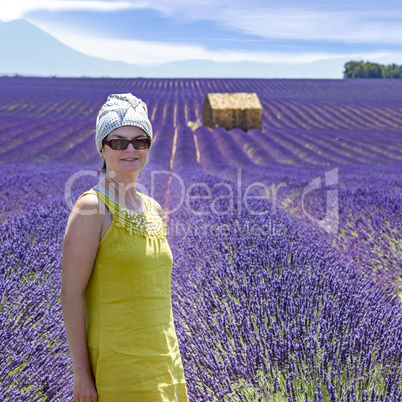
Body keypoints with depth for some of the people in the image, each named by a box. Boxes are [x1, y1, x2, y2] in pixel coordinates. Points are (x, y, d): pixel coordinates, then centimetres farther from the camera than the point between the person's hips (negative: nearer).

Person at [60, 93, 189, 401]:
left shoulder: (152, 209, 9)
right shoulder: (92, 208, -12)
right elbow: (71, 293, -14)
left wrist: (169, 361, 18)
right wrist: (81, 373, -14)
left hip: (162, 359, 7)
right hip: (117, 361, -6)